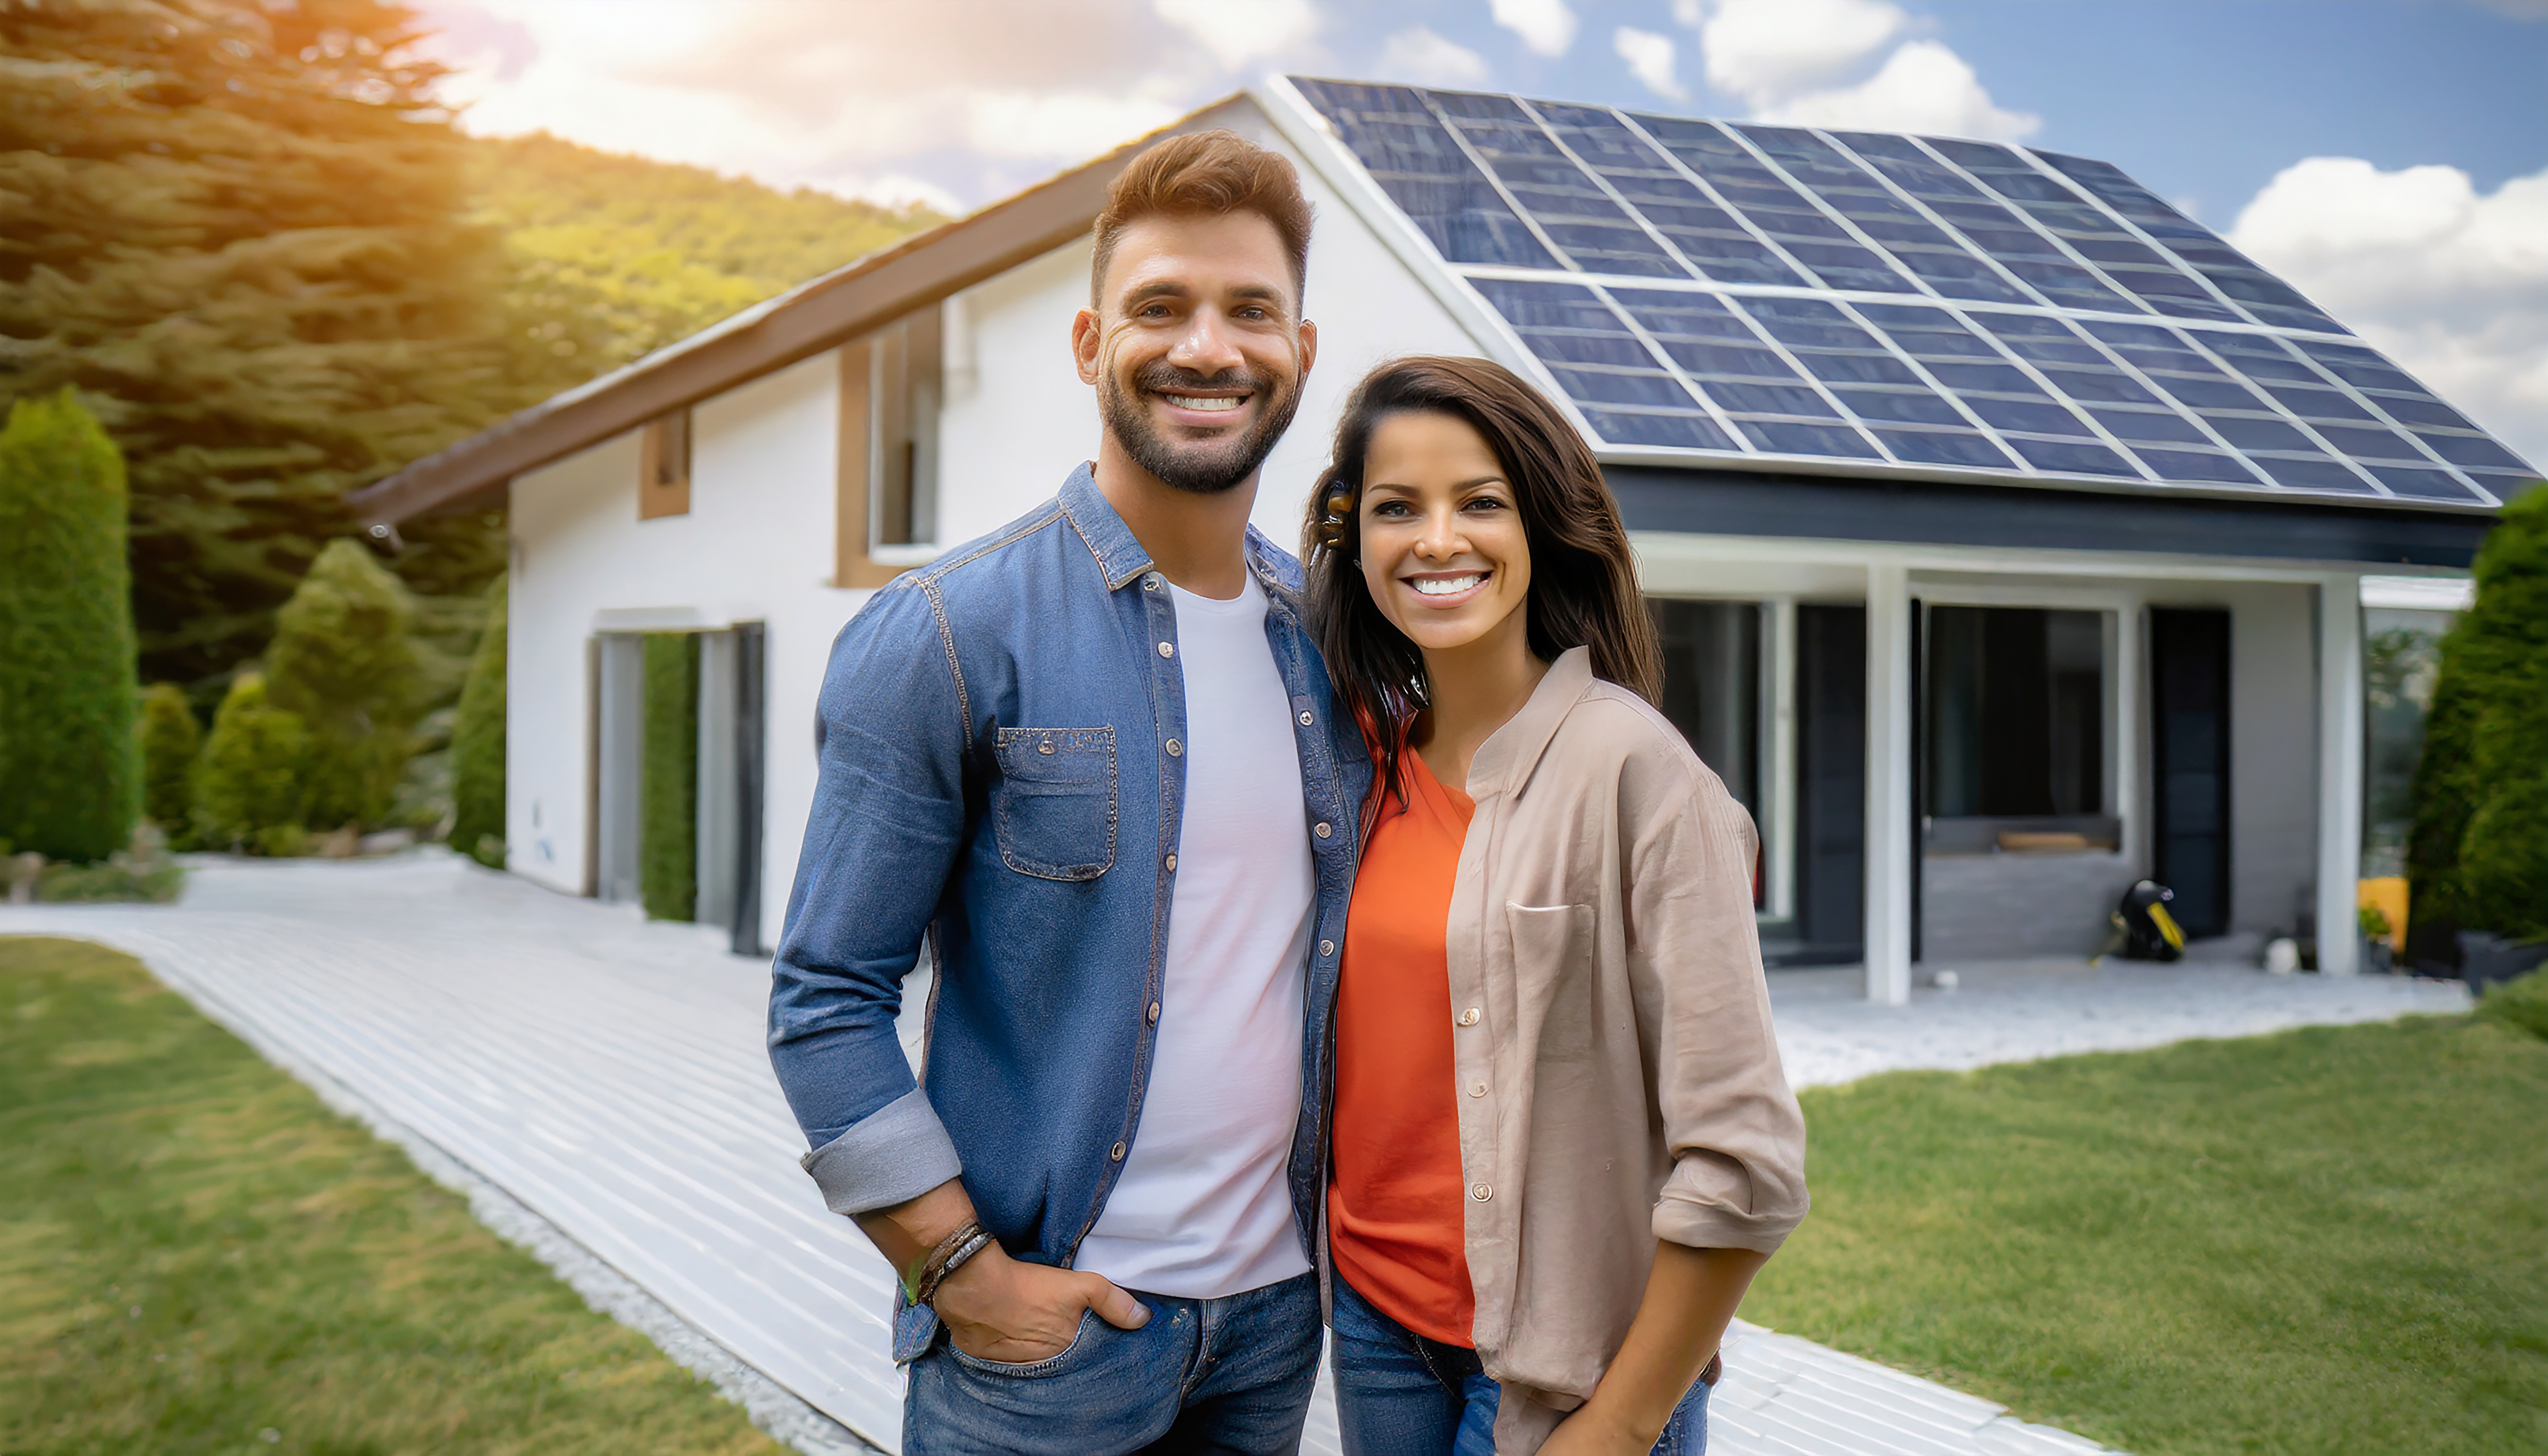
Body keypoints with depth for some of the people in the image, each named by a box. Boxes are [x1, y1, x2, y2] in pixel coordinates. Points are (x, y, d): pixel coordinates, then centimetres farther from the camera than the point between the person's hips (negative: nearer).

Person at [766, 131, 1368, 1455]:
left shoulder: (1326, 636, 4)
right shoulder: (944, 638, -12)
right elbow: (827, 1005, -11)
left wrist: (1340, 1202, 7)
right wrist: (965, 1271, -13)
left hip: (1281, 1303, 5)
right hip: (1055, 1315, -5)